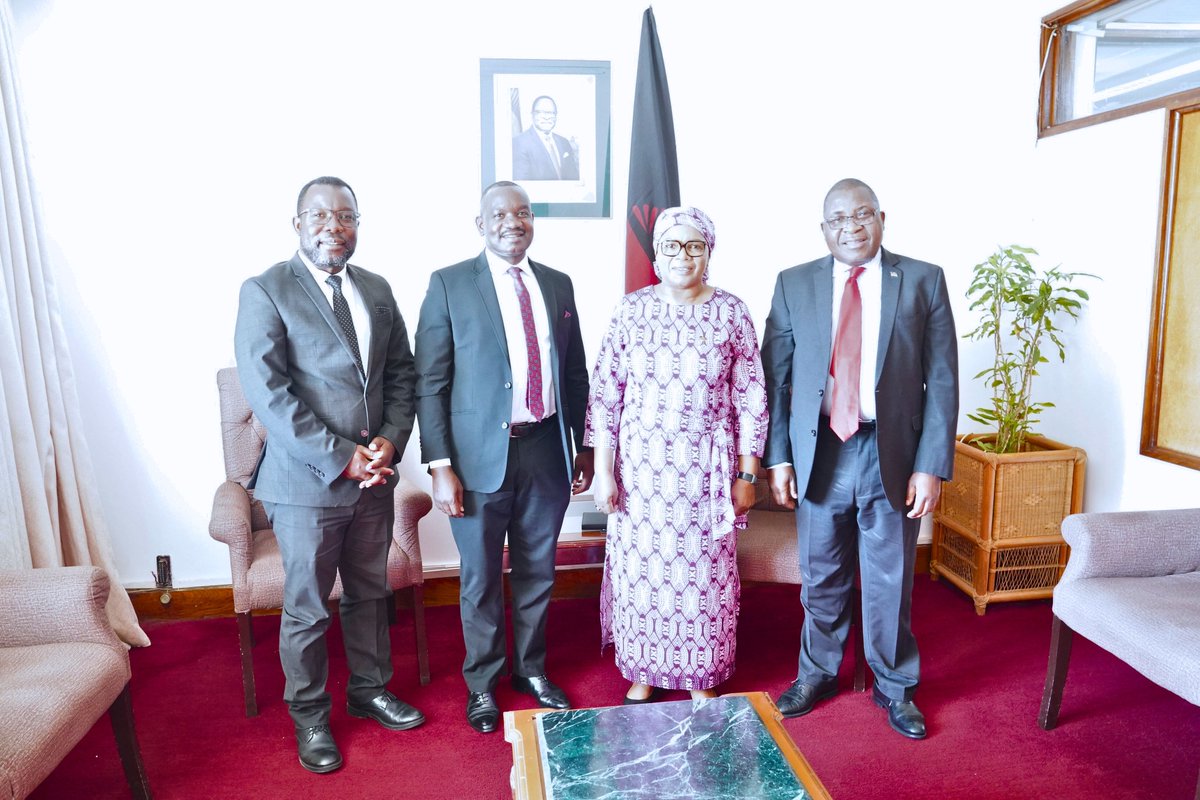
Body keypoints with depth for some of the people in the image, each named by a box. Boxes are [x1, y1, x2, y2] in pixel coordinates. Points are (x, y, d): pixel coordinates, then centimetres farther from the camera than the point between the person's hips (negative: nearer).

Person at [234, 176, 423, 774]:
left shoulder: (377, 291, 8)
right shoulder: (266, 291, -9)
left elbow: (402, 375, 10)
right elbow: (268, 393, -16)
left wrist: (391, 440, -7)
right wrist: (341, 458, -19)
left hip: (374, 477, 5)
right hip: (307, 482, -5)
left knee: (370, 594, 19)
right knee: (307, 608, 10)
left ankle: (369, 690, 40)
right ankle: (308, 714, 32)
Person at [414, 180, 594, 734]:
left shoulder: (558, 285, 8)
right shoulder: (450, 284, -4)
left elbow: (576, 374, 12)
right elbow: (430, 383, -7)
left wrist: (584, 447, 11)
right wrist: (440, 467, -12)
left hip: (547, 450, 4)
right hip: (481, 454, -3)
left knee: (538, 572, 16)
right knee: (481, 578, 10)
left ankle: (531, 668, 38)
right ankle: (482, 682, 32)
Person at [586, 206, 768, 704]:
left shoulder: (731, 313, -2)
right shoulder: (631, 310, -1)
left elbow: (750, 400, 1)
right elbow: (604, 395, 0)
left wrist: (747, 475, 0)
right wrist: (602, 470, -4)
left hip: (705, 470, 0)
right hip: (639, 467, 1)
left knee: (704, 572, 8)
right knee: (640, 568, 9)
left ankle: (701, 676, 31)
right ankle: (642, 673, 31)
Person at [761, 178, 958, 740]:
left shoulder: (923, 281, 0)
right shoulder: (794, 285, 3)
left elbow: (943, 379, -2)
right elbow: (775, 377, 2)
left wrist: (932, 464, -8)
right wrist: (778, 457, -3)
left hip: (892, 455, -1)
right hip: (819, 453, 1)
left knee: (890, 581, 12)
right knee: (821, 578, 14)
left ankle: (894, 687, 34)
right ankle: (817, 674, 36)